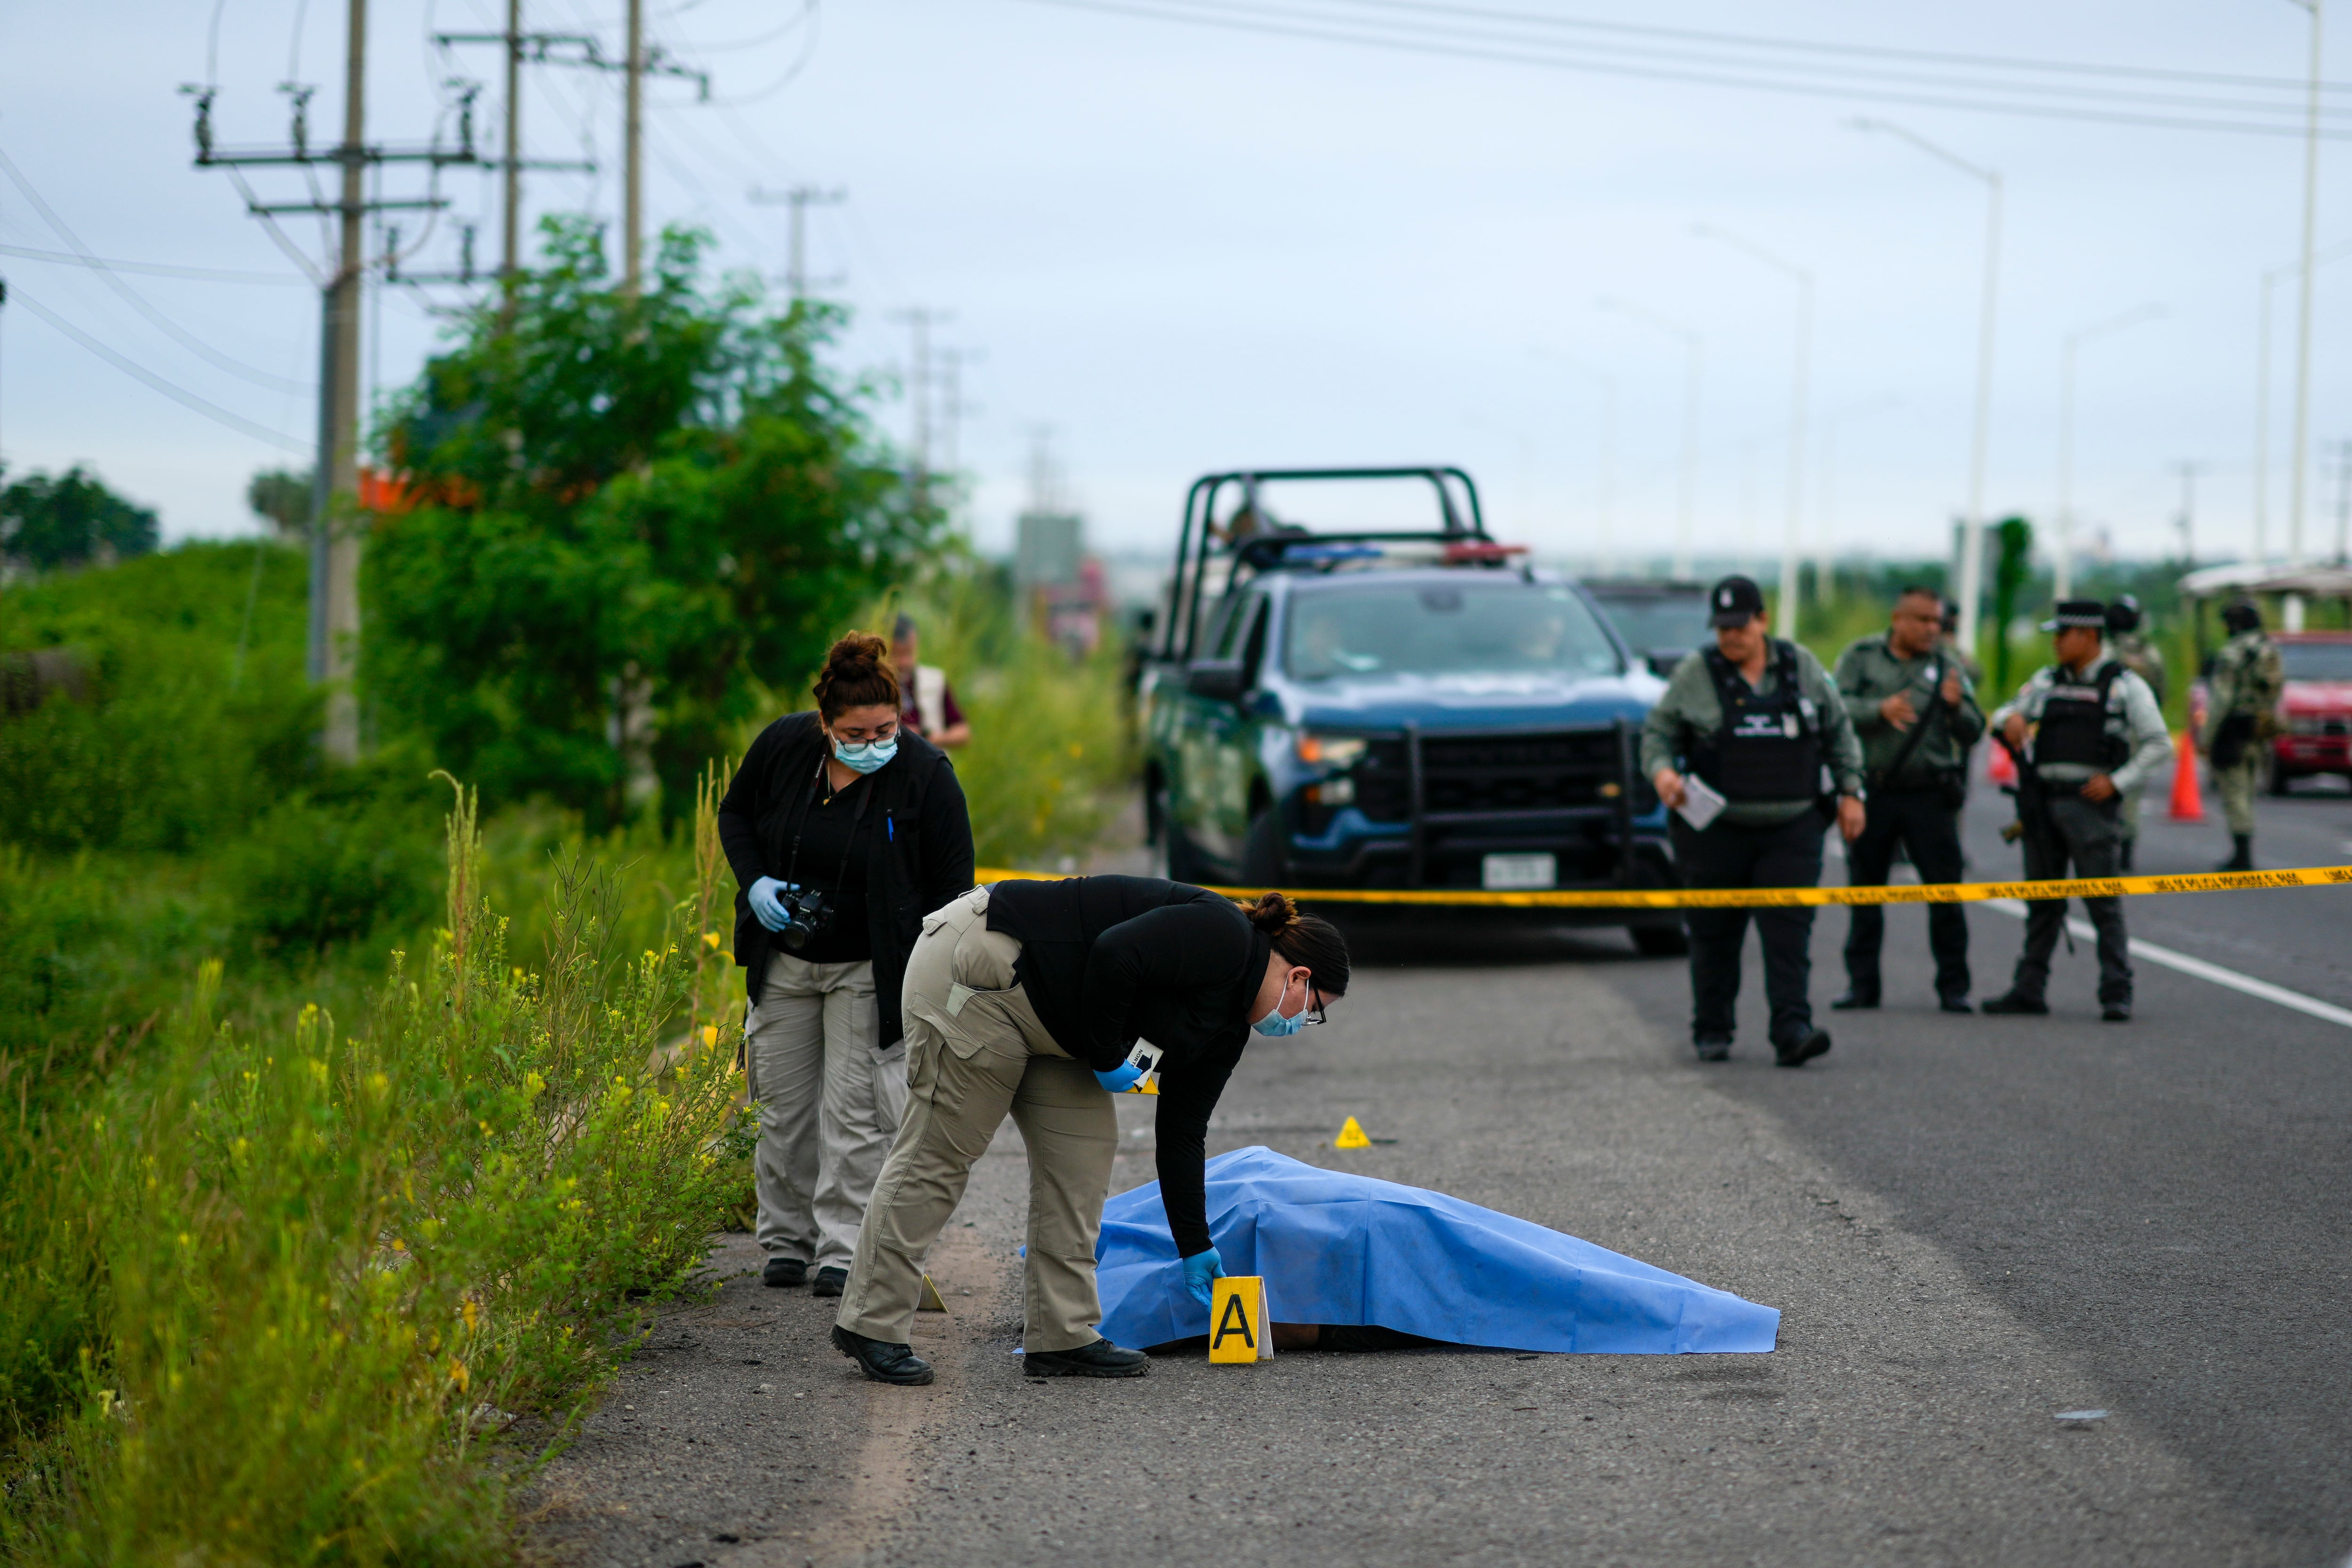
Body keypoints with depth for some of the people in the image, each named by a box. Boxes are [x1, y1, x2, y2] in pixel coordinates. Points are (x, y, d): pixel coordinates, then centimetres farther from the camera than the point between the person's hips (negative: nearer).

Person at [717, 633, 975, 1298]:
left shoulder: (925, 773, -16)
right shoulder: (783, 745, -10)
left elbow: (953, 881, -9)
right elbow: (736, 814, 10)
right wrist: (754, 883, -8)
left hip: (870, 969, -3)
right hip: (784, 961, 3)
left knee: (854, 1110, -6)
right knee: (784, 1107, 8)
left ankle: (844, 1250, -1)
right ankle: (787, 1242, 20)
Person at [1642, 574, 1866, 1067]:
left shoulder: (1802, 668, 8)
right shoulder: (1694, 674, 2)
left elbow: (1839, 730, 16)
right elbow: (1658, 731, 7)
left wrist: (1850, 791, 11)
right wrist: (1662, 770, -14)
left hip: (1790, 829, 1)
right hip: (1717, 831, 0)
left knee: (1789, 931, -10)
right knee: (1715, 934, 6)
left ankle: (1792, 1030, -16)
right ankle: (1711, 1031, 19)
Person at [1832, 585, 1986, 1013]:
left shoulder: (1947, 667, 7)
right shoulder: (1860, 658, 5)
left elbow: (1972, 733, 2)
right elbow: (1839, 708, -8)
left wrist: (1956, 706, -18)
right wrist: (1880, 710, -24)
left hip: (1929, 796, 0)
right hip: (1871, 793, 0)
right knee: (1864, 890, 6)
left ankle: (1954, 988, 3)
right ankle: (1862, 984, 14)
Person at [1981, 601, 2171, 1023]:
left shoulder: (2124, 686, 1)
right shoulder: (2047, 681, 16)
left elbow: (2159, 747, -2)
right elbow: (2005, 714, 23)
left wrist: (2117, 782, -12)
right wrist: (2010, 718, -3)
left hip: (2089, 802, -5)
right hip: (2043, 801, 5)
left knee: (2103, 901, -7)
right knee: (2042, 898, 8)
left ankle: (2117, 995, -5)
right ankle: (2030, 988, 13)